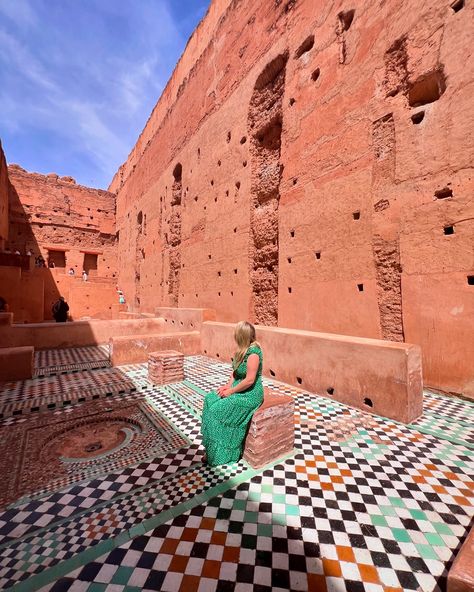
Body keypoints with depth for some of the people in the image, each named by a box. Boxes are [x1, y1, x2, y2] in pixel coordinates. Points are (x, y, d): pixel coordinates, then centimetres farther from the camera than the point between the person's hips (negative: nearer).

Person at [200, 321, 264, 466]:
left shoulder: (253, 353, -24)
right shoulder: (243, 349, 3)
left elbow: (249, 380, -25)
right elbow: (236, 371, 10)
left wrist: (231, 391, -17)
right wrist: (228, 385, -2)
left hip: (250, 394, -9)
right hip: (238, 389, 9)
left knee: (217, 410, -14)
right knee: (210, 399, -1)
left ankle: (218, 454, 6)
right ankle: (211, 446, 10)